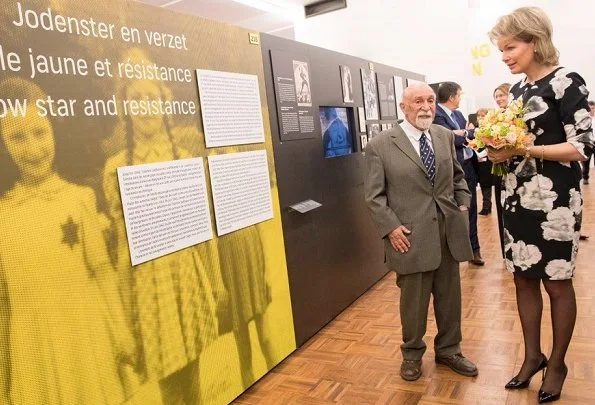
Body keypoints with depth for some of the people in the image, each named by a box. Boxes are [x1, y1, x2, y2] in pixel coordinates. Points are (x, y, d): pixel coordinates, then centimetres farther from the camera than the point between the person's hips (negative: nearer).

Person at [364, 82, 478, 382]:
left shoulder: (445, 136, 8)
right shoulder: (380, 146, -8)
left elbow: (457, 175, 20)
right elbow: (374, 195, -7)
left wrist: (463, 203, 7)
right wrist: (390, 227, -15)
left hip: (448, 231, 5)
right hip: (410, 237, -5)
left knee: (450, 297, 16)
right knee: (414, 300, 9)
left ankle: (448, 350, 37)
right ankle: (412, 354, 32)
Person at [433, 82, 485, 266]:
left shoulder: (458, 113, 14)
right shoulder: (437, 115, -15)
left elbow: (473, 133, 9)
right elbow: (454, 140, -23)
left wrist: (464, 133, -12)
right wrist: (466, 133, -4)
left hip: (469, 166, 8)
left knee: (471, 210, 14)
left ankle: (473, 250, 26)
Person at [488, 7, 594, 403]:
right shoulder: (517, 89, 11)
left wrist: (523, 149, -21)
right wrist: (498, 145, -4)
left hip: (554, 200, -6)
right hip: (517, 197, 7)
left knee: (557, 283, 6)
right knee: (524, 279, 12)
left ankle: (557, 364, 23)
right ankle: (533, 355, 28)